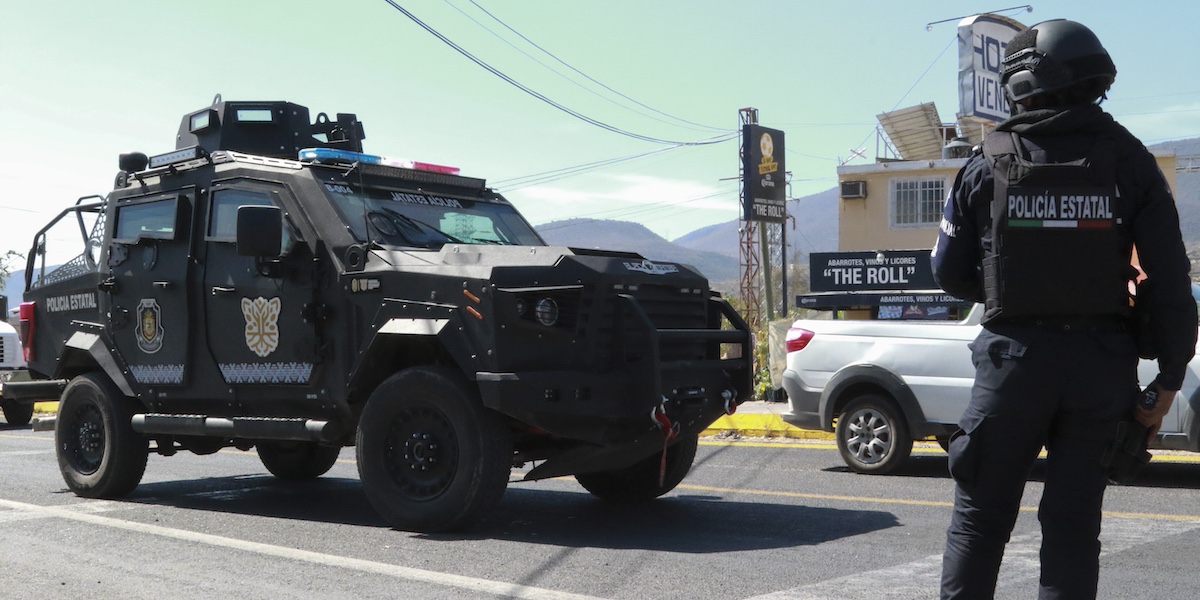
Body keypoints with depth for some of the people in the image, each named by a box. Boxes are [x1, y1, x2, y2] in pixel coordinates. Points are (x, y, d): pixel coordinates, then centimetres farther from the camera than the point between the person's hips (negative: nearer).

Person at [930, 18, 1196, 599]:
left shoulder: (989, 164, -2)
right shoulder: (1128, 160, 1)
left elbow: (949, 274, 3)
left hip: (1014, 357, -1)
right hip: (1101, 362, 1)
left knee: (979, 516, 9)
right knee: (1073, 522, 10)